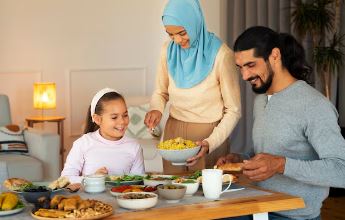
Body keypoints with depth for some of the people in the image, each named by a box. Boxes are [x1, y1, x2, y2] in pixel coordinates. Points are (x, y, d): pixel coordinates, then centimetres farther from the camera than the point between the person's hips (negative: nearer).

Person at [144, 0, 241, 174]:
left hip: (210, 135, -4)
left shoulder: (221, 55, -17)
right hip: (174, 132, 4)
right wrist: (156, 109, -10)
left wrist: (210, 143, -23)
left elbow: (233, 111, -12)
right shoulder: (168, 50, -2)